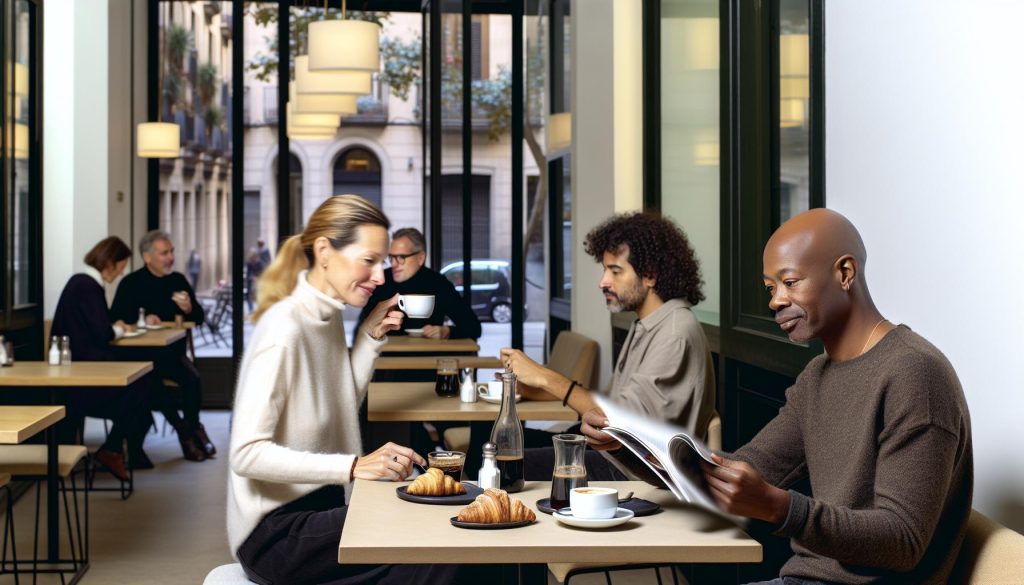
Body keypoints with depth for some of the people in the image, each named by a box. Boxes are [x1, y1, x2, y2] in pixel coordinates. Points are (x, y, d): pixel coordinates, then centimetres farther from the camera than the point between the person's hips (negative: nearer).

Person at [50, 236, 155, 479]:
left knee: (140, 382, 3)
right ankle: (112, 449, 0)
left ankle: (132, 451, 3)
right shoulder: (88, 286, -17)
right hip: (81, 366, -10)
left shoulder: (81, 282, 14)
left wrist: (116, 327, 7)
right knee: (140, 384, -9)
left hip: (80, 361, 10)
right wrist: (120, 330, 0)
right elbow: (102, 334, -20)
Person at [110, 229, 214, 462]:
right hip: (142, 354, -3)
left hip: (173, 352, 4)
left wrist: (189, 309, -9)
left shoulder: (178, 280, 13)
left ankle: (189, 430, -4)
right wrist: (142, 319, -24)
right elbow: (116, 319, -8)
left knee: (191, 378, -27)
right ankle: (190, 431, -13)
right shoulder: (131, 284, 1)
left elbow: (199, 318, 13)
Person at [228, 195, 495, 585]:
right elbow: (247, 453, -24)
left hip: (318, 508, 8)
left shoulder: (329, 317, 7)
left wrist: (371, 337, 5)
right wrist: (354, 466, -30)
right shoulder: (284, 327, -19)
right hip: (274, 533, -8)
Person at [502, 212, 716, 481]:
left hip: (646, 480, -9)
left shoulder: (676, 334, -19)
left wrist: (547, 378, -20)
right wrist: (538, 392, -1)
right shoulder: (644, 327, 13)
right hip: (617, 461, 9)